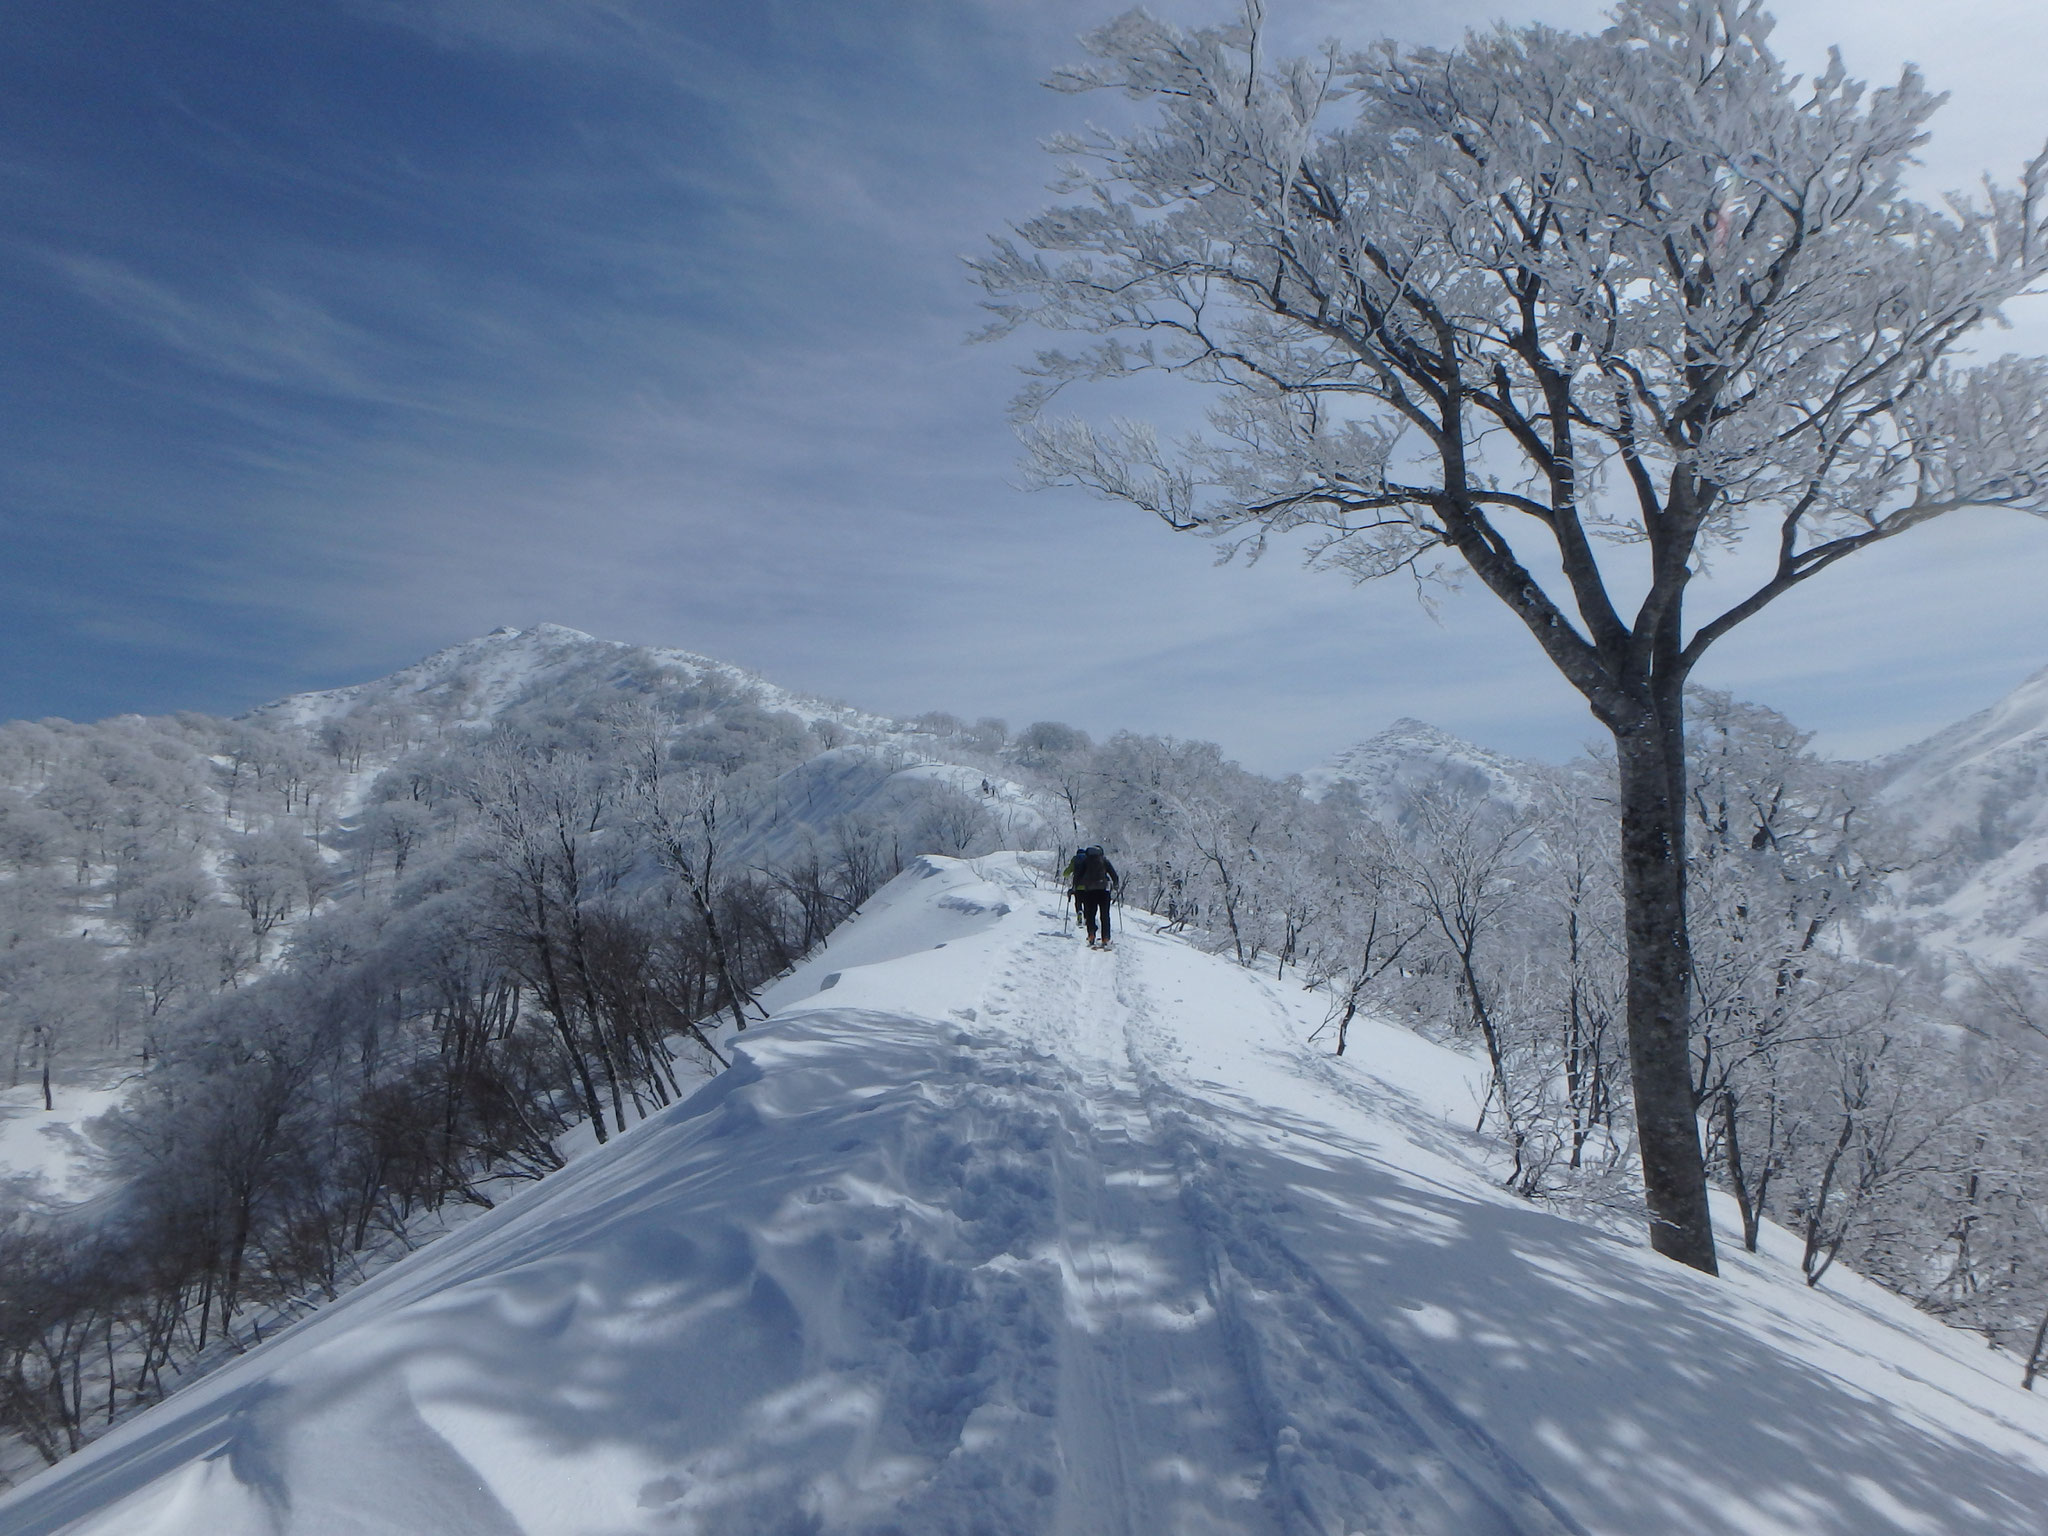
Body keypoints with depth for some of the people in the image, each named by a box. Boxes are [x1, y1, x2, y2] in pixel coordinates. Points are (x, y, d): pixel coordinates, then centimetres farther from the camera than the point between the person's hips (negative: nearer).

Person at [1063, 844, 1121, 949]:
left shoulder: (1085, 860, 10)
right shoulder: (1104, 859, 13)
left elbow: (1078, 874, 5)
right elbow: (1113, 872, 10)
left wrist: (1072, 887, 10)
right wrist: (1117, 884, 18)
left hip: (1089, 889, 0)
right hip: (1104, 889, 0)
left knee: (1090, 914, 6)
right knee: (1104, 915, 3)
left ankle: (1091, 937, -7)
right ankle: (1105, 940, -3)